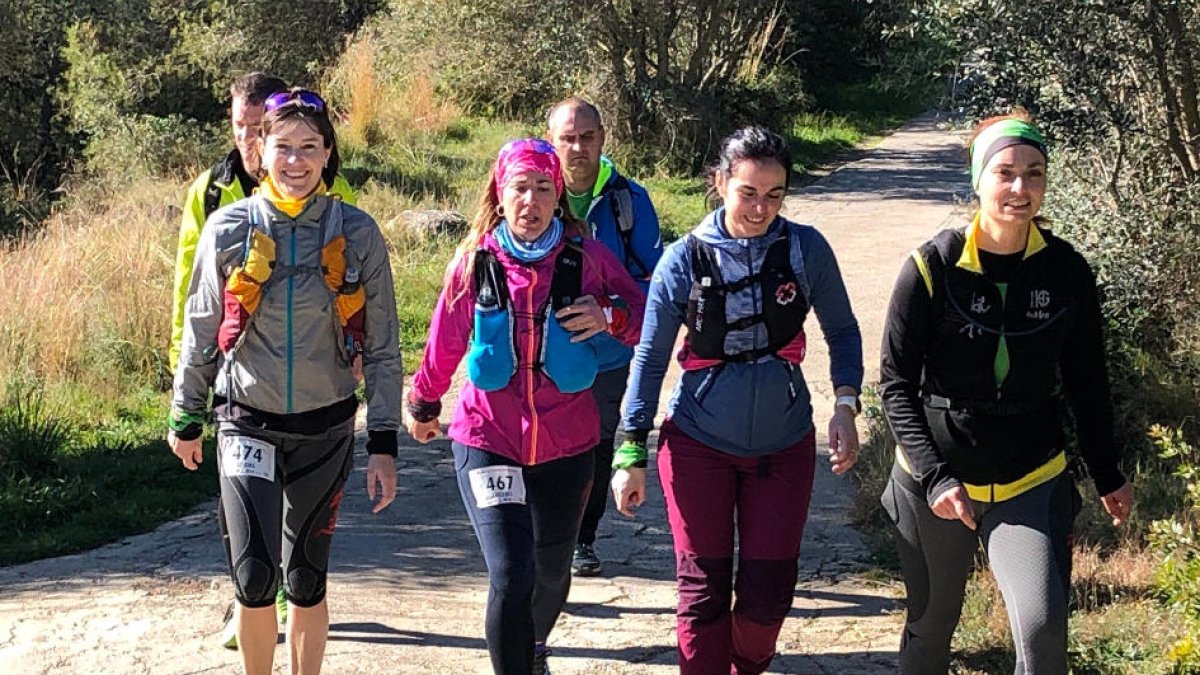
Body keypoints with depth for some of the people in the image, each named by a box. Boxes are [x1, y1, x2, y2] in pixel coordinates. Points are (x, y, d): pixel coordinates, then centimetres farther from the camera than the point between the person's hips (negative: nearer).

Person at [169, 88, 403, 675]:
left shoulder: (358, 234, -5)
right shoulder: (229, 228, -5)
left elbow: (382, 348, -1)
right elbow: (201, 330, 7)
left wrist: (384, 444, -3)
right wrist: (186, 418, 13)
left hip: (326, 428, 1)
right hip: (248, 422, 0)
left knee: (306, 580, 10)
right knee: (254, 578, -11)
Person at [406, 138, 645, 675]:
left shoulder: (586, 258, -7)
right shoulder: (476, 261, -6)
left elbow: (647, 318, -1)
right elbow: (444, 344, 8)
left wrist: (610, 315, -22)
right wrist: (423, 406, 20)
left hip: (565, 444, 2)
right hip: (488, 441, -2)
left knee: (551, 570, 21)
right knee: (510, 578, -17)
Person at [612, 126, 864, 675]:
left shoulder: (806, 249, -8)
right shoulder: (685, 260, -10)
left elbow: (842, 332, 4)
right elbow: (651, 356, -2)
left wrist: (845, 406, -11)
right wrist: (632, 453, -2)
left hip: (783, 444, 1)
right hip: (698, 443, -1)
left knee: (768, 591, 5)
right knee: (703, 589, 2)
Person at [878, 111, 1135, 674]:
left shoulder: (1067, 273, -3)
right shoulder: (932, 268, -10)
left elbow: (1087, 385, 9)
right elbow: (896, 384, -7)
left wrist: (1108, 476, 14)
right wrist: (935, 478, -16)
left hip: (1032, 485, 1)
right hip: (934, 485, 0)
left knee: (1043, 629, -19)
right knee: (930, 626, 15)